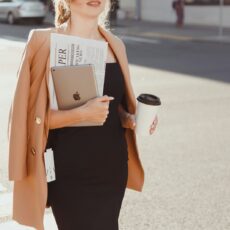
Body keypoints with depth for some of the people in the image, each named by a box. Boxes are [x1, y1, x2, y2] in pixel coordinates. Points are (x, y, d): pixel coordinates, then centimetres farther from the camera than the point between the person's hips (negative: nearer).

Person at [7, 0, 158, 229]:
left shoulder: (115, 45, 8)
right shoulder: (46, 42, -8)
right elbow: (33, 115, -10)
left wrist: (131, 119, -4)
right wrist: (81, 114, -25)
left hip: (112, 171, 5)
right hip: (70, 175, -5)